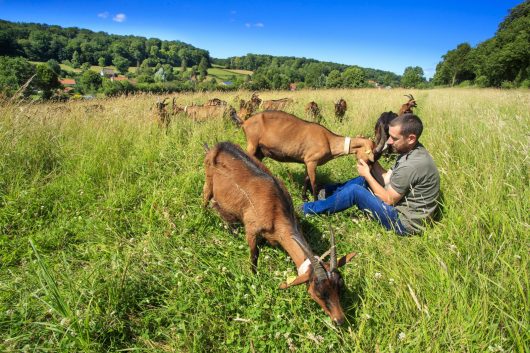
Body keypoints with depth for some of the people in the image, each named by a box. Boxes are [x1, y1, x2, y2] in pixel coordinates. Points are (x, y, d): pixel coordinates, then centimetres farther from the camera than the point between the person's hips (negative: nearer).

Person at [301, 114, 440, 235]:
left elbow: (389, 200, -19)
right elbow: (386, 179, 4)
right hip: (404, 205, 9)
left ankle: (312, 209, 4)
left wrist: (367, 175, -12)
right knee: (364, 179, 12)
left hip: (406, 222, -9)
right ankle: (329, 192, 25)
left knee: (355, 190, -13)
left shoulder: (411, 165, -29)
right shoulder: (411, 151, 1)